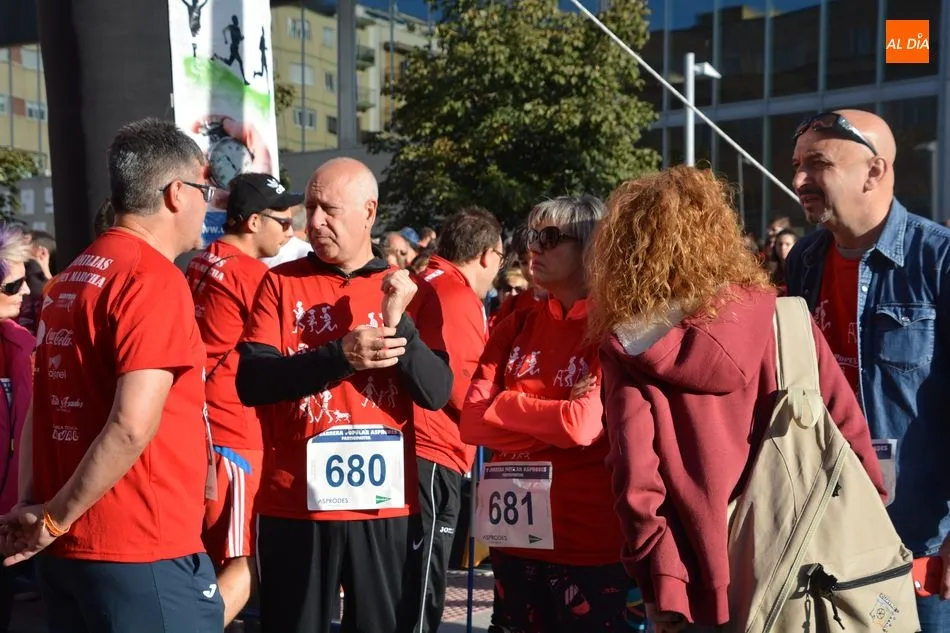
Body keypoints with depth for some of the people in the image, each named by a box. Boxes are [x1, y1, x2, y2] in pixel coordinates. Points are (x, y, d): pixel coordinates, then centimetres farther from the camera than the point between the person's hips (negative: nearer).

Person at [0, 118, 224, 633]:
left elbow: (44, 410, 11)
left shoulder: (70, 280, 12)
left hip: (65, 551, 8)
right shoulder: (156, 280, -14)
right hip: (142, 552, -8)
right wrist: (54, 519, -12)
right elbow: (132, 426, -21)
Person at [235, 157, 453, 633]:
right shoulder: (281, 283, 2)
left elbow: (436, 394, -4)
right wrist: (341, 356, -21)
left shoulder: (404, 291, 5)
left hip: (386, 504, 1)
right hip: (293, 504, -1)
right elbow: (251, 382, -10)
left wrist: (399, 325, -18)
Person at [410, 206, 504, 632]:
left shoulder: (423, 285, 15)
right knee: (420, 597, -4)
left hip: (409, 447, 9)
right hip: (432, 456, -9)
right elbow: (467, 391, -14)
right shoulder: (459, 298, -12)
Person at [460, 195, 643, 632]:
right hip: (514, 534, 5)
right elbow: (472, 422, -1)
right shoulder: (517, 327, 9)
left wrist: (506, 404, -7)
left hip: (590, 541, -5)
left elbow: (584, 425, -20)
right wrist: (557, 418, -12)